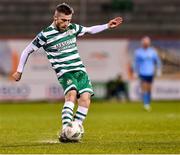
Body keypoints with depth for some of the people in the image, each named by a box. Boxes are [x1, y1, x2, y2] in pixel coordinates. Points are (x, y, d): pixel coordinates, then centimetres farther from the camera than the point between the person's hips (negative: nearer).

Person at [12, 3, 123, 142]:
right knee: (71, 94, -31)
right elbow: (27, 51, 5)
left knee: (85, 98, -14)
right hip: (64, 72, -6)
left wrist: (107, 26, 22)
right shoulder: (45, 35, -6)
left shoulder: (73, 28, 9)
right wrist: (19, 71, 9)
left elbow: (89, 30, 28)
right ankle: (64, 130, -40)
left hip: (80, 70, 6)